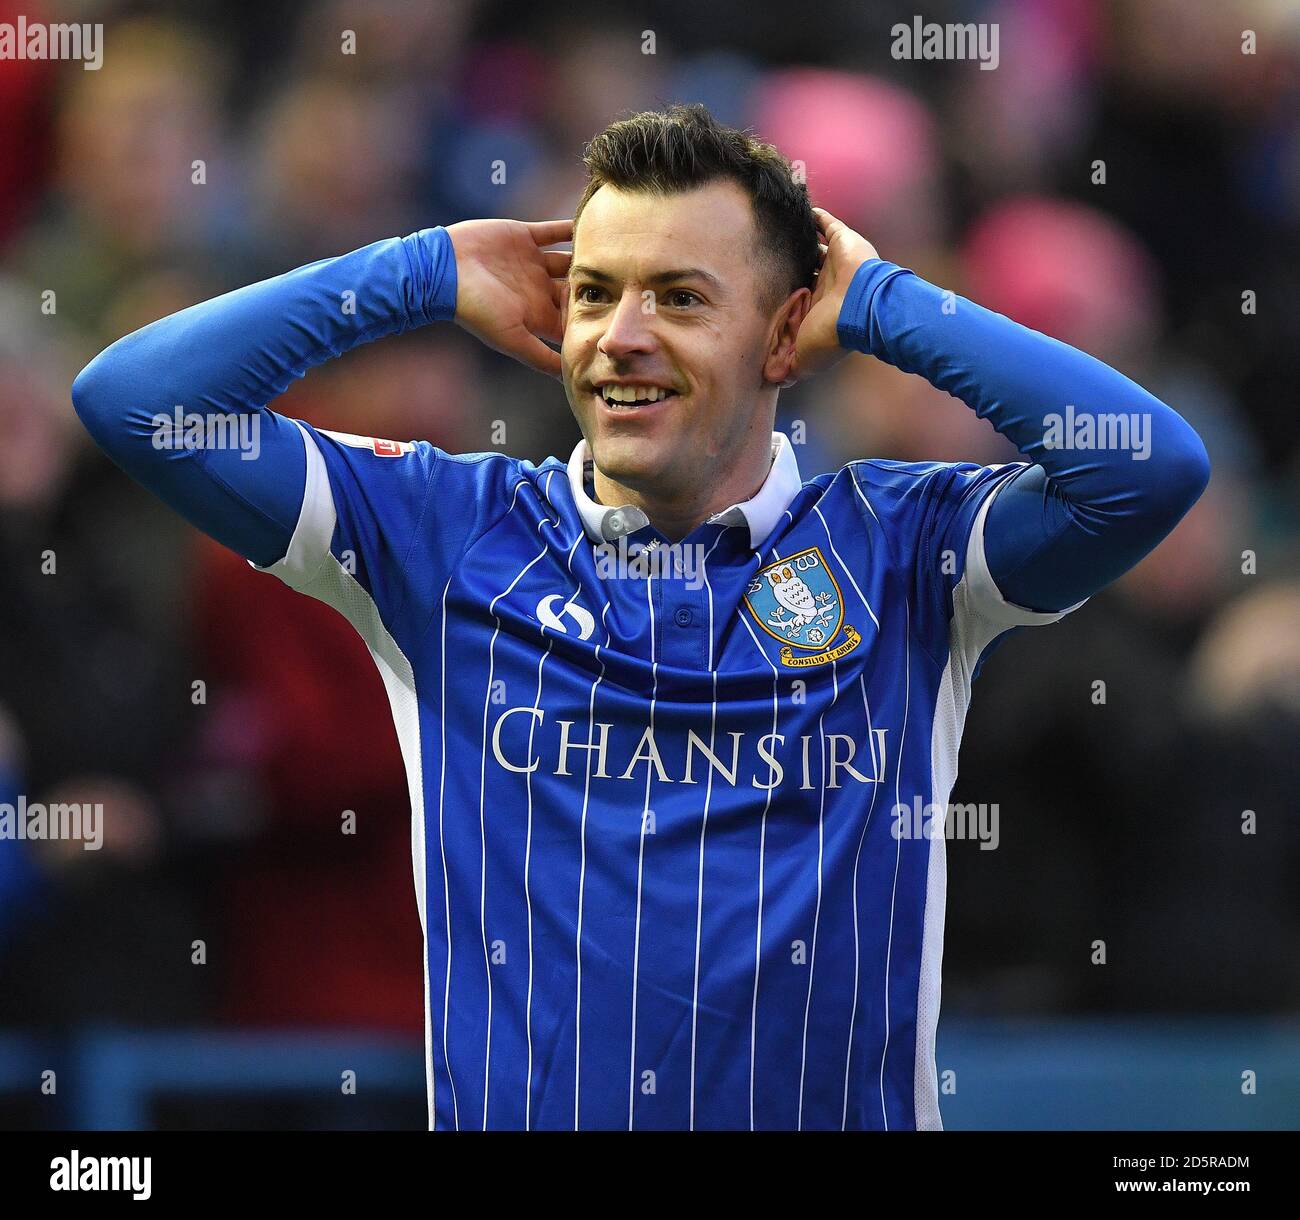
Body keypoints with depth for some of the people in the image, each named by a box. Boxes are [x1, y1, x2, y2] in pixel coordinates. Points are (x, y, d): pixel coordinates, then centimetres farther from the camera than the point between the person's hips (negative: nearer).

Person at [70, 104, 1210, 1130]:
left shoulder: (903, 548, 6)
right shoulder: (444, 536, 9)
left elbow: (1153, 466, -10)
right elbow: (135, 399, 5)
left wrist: (880, 304, 0)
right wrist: (426, 275, 7)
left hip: (831, 1110, -1)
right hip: (510, 1105, 1)